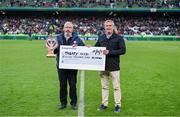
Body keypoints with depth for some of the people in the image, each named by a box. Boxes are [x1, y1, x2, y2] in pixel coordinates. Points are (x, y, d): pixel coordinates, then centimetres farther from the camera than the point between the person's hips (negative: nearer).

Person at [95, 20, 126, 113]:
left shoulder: (118, 38, -3)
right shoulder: (101, 38, 10)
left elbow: (123, 50, -10)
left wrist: (110, 52, -18)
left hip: (114, 66, -4)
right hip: (103, 66, 4)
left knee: (116, 87, 4)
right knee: (104, 86, 12)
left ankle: (118, 105, 14)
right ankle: (104, 104, 22)